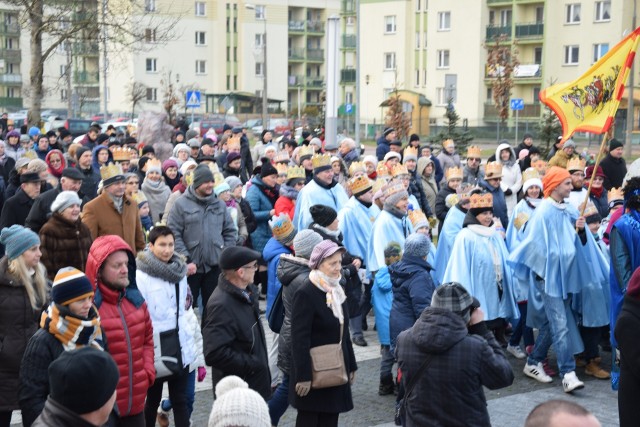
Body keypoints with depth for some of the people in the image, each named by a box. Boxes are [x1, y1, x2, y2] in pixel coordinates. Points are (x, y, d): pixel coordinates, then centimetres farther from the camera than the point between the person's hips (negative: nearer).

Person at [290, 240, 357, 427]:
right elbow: (299, 339, -19)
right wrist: (303, 376, -21)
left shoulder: (336, 290, 9)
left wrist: (351, 365, 15)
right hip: (314, 372, -7)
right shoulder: (306, 293, -16)